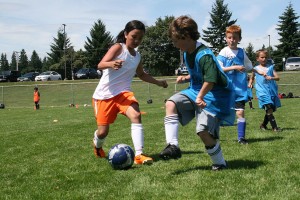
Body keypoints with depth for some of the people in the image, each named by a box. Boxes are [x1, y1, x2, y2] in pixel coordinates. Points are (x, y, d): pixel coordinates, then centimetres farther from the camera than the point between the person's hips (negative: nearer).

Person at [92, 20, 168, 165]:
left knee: (136, 115, -25)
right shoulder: (118, 47, -9)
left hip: (123, 93, 5)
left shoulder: (137, 56, 11)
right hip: (104, 94, -4)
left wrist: (158, 82, 27)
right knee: (103, 132, 0)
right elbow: (100, 65, -22)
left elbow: (141, 74, 32)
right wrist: (111, 64, -43)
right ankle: (97, 146, 38)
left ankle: (139, 155, -29)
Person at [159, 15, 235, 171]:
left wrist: (200, 97, -31)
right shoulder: (186, 53, 6)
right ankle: (173, 146, -14)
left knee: (203, 130, -15)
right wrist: (186, 78, 5)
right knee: (171, 103, -10)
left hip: (213, 95, -9)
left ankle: (220, 163, 9)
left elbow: (210, 80, -32)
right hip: (196, 91, 9)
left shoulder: (204, 55, -24)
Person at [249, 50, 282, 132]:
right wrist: (250, 83, 8)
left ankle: (263, 125, 29)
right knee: (269, 108, -17)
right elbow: (252, 78, 27)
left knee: (272, 109, 8)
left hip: (272, 90, 3)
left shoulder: (270, 67, 10)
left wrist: (271, 78, -19)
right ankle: (274, 127, -18)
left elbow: (277, 77, 1)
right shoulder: (256, 69, 9)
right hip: (262, 91, -3)